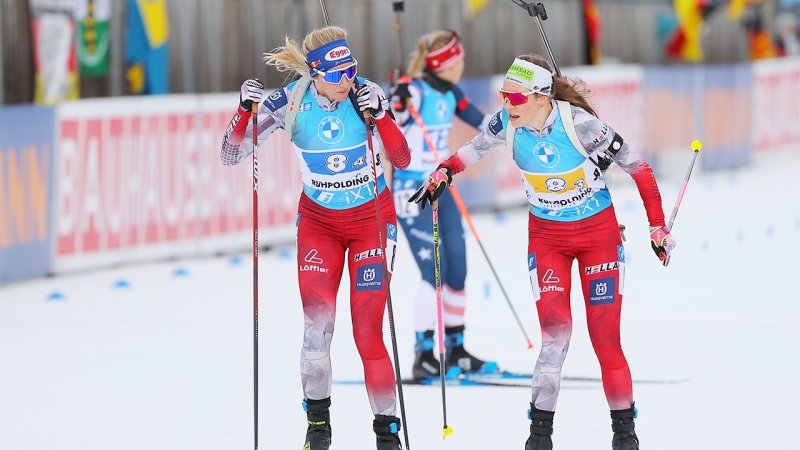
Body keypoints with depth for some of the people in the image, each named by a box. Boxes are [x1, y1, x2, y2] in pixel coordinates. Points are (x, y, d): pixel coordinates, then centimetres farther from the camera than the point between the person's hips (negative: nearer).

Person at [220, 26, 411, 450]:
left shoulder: (365, 94, -17)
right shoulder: (290, 102, -15)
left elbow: (401, 159, -19)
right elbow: (231, 156, -12)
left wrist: (379, 114, -32)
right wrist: (247, 110, -28)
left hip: (372, 218, -1)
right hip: (318, 220, 1)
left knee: (368, 332, -7)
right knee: (317, 323, -13)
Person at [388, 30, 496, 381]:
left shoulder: (450, 94, 7)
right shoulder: (414, 91, -17)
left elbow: (481, 122, 20)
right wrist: (397, 105, -45)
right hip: (411, 190, -8)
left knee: (457, 271, 8)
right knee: (434, 271, -13)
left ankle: (456, 351, 19)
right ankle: (424, 354, -8)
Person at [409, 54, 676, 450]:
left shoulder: (578, 124, -25)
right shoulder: (507, 124, -14)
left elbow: (637, 167, -14)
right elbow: (475, 148, 10)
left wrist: (658, 227, -10)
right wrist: (443, 172, -6)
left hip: (598, 232, -3)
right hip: (547, 236, 3)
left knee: (605, 339, -4)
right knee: (555, 335, -12)